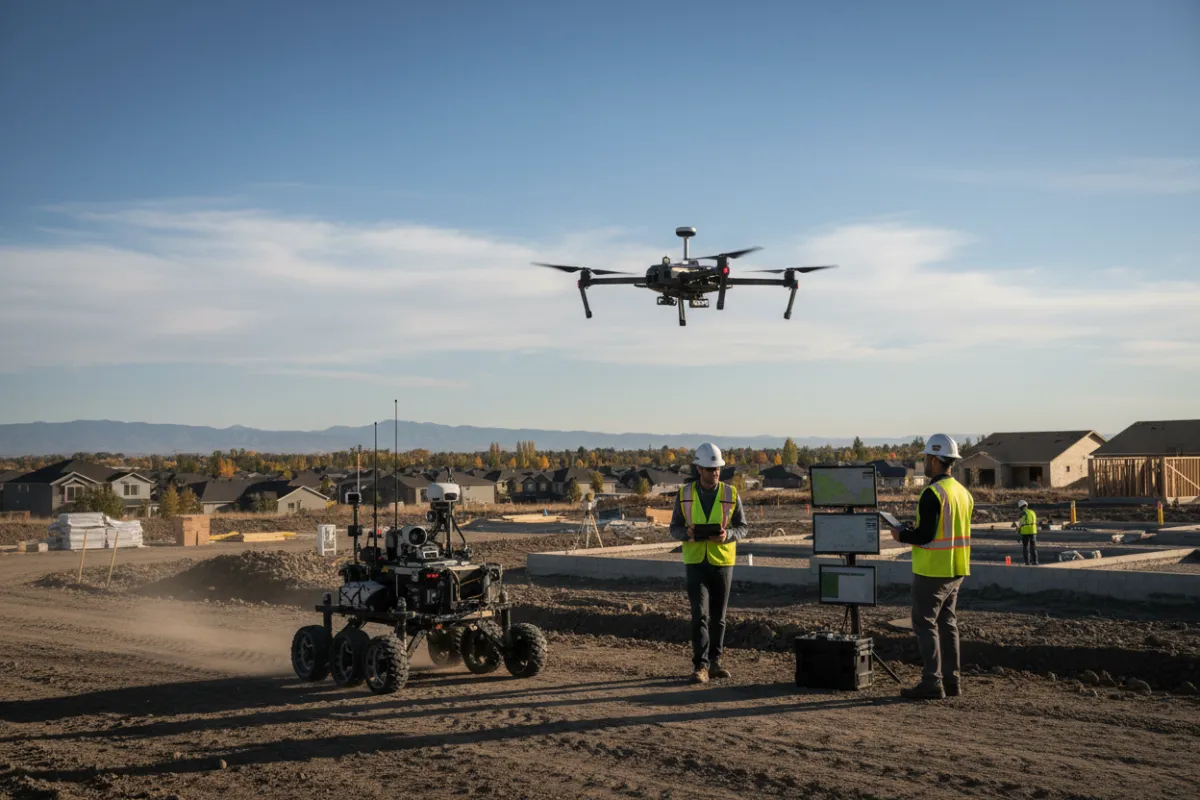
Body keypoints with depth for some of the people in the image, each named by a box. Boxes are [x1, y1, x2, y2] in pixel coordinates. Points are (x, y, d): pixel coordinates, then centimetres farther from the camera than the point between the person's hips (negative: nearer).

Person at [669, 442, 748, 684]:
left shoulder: (730, 494, -3)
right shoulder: (684, 494, -3)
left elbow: (741, 527, 1)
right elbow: (675, 529, 2)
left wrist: (727, 535, -21)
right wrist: (687, 533, -22)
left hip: (722, 562, 1)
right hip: (696, 562, -1)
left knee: (718, 616, 9)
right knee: (700, 614, -12)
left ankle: (713, 663, 22)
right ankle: (700, 667, -11)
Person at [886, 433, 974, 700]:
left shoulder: (933, 494, -18)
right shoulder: (963, 492, 10)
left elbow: (925, 535, -22)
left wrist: (902, 535, -4)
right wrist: (914, 530, 18)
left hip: (932, 570, -9)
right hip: (957, 570, 9)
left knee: (925, 623, -2)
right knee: (947, 623, 14)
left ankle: (932, 683, -4)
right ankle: (952, 680, 17)